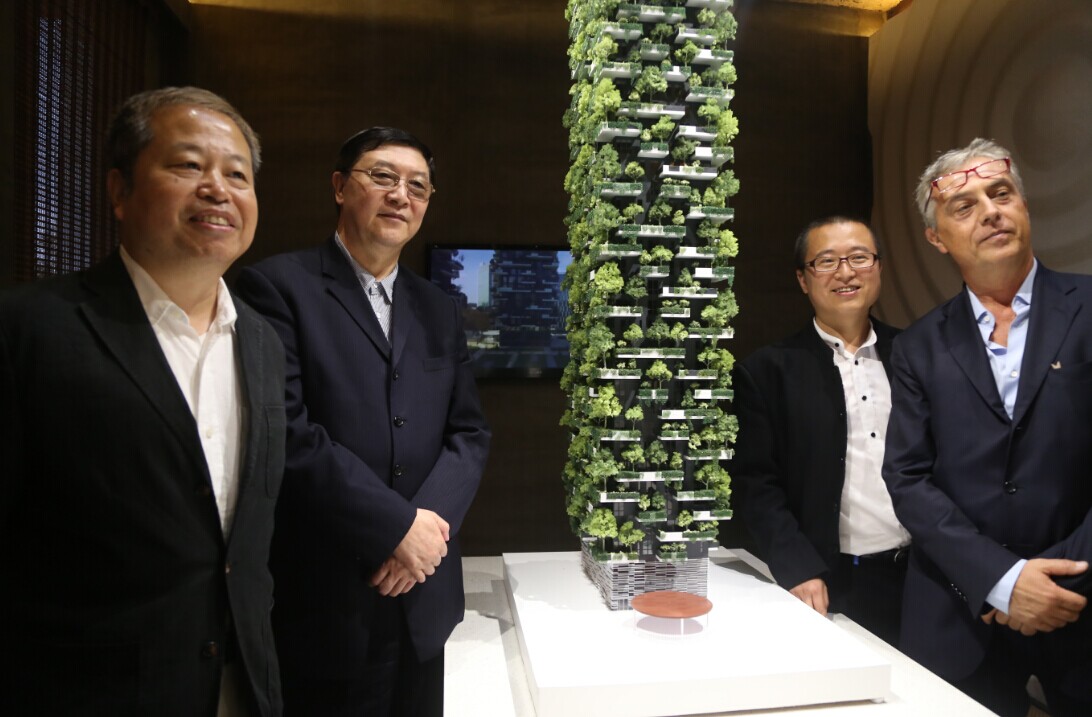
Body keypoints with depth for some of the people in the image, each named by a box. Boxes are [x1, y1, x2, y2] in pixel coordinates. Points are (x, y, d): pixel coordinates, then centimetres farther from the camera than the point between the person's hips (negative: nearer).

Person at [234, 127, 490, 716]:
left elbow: (469, 434, 7)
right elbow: (287, 432, -17)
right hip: (323, 602, -5)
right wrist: (397, 526, -16)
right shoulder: (279, 285, -7)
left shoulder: (440, 313, 11)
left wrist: (430, 522, -10)